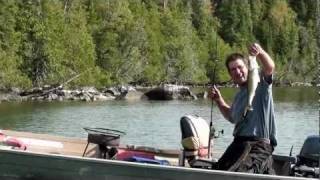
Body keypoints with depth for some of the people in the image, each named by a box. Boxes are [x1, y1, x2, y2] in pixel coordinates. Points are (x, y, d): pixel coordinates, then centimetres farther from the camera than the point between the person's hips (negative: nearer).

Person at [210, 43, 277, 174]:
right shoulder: (239, 96, 21)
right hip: (238, 144, 9)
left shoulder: (260, 84, -3)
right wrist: (219, 100, 24)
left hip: (259, 146, -9)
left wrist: (260, 53, -45)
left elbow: (269, 68, -25)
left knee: (234, 175, -29)